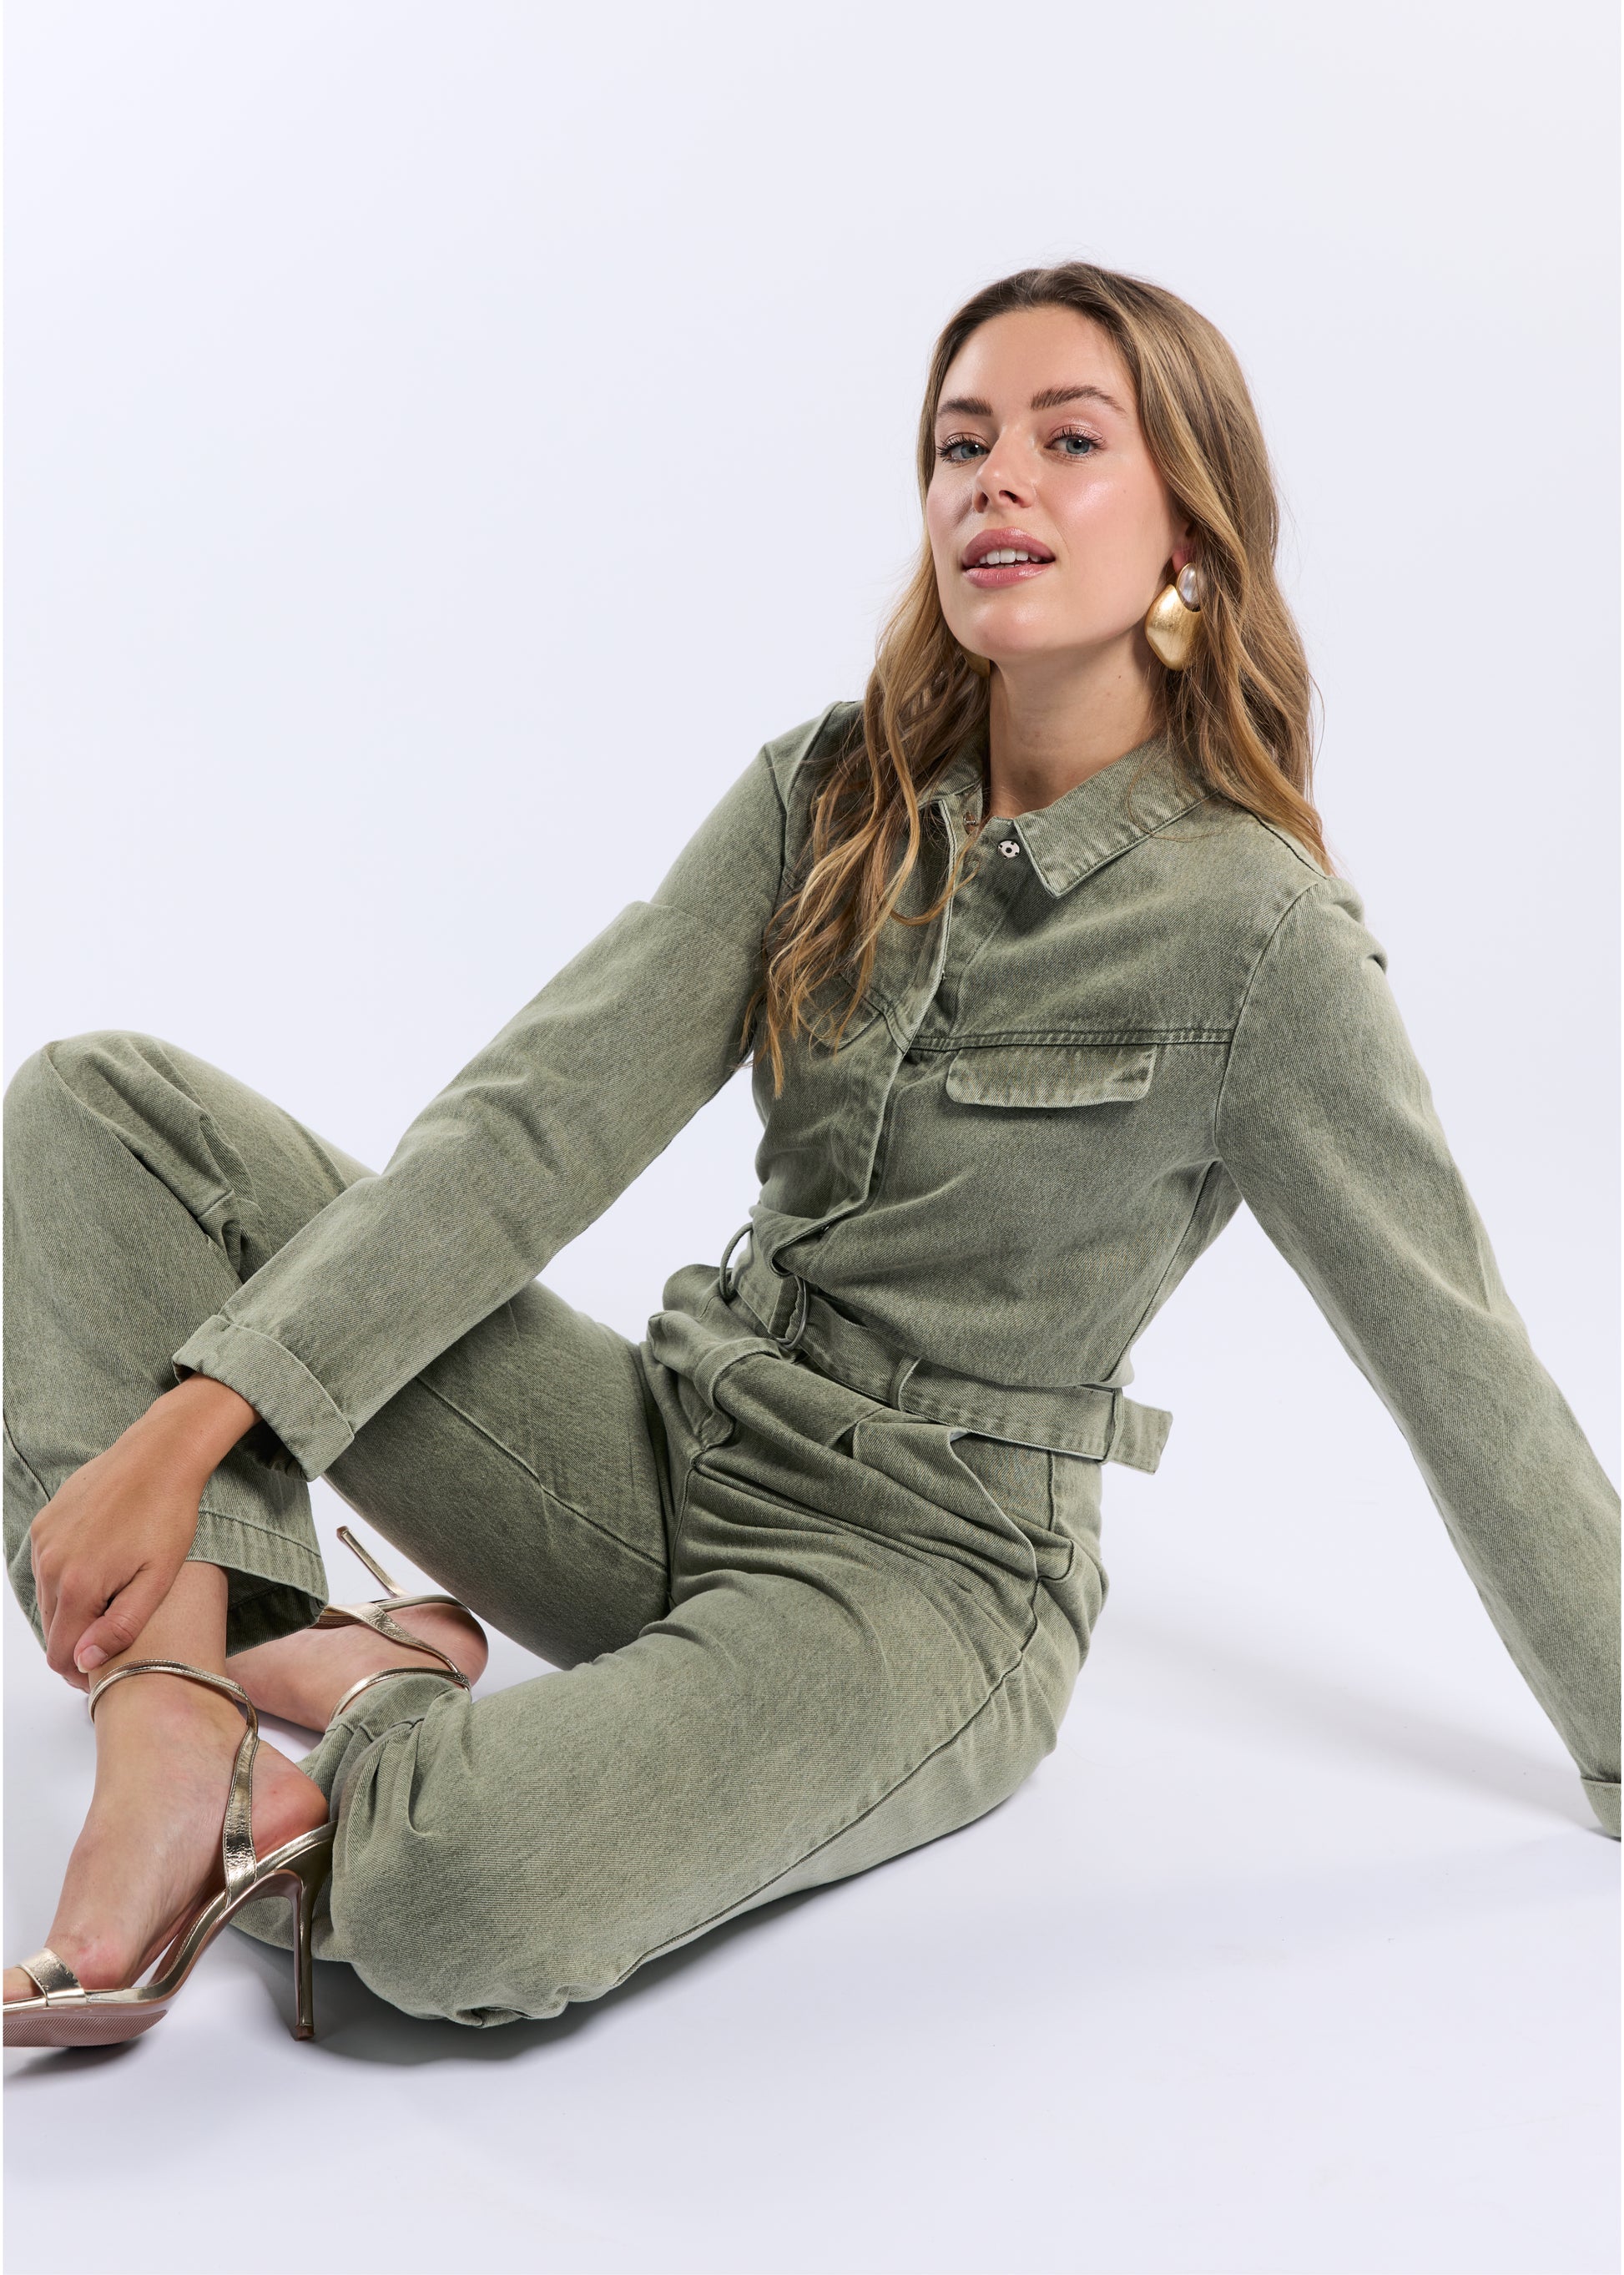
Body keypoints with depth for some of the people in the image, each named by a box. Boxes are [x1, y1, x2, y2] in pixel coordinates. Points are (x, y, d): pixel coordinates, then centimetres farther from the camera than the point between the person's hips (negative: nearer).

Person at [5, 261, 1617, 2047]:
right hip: (666, 1462, 5)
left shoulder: (1255, 929, -14)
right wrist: (196, 1418, -16)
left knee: (458, 1908, -37)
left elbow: (1461, 1366, -7)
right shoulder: (825, 797, 1)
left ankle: (383, 1742, -2)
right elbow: (539, 1118, -7)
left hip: (925, 1578, -5)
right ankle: (181, 1726, -17)